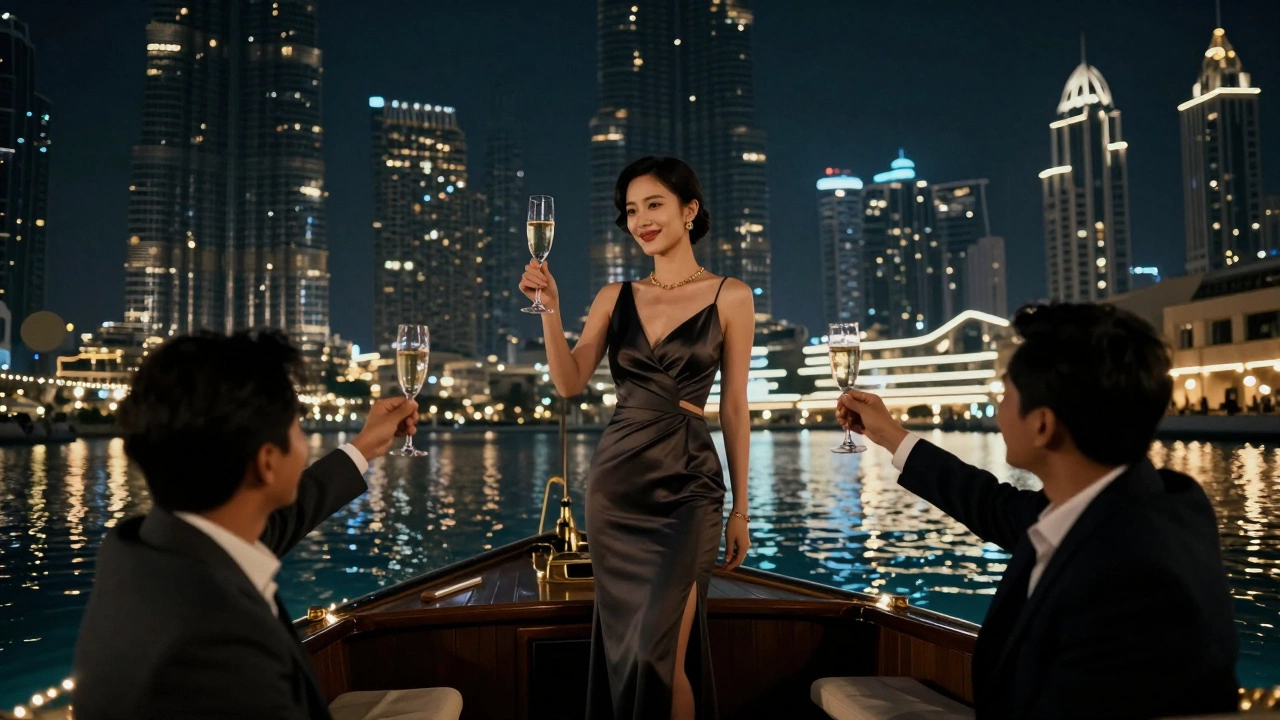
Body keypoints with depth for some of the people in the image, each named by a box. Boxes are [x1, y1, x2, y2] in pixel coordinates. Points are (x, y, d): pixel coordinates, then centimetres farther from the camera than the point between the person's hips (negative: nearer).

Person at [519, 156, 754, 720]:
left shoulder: (730, 297, 1)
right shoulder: (615, 298, 8)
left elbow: (734, 408, 1)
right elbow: (570, 383, -1)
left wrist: (740, 508, 1)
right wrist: (549, 310, -14)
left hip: (687, 484, -3)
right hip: (615, 481, 3)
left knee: (658, 650, -6)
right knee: (622, 643, 12)